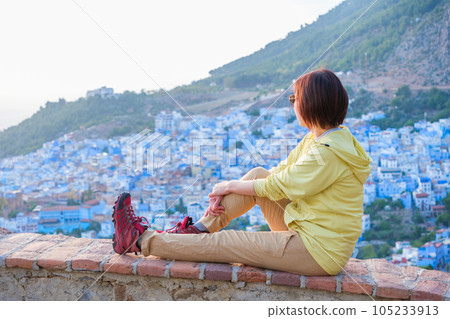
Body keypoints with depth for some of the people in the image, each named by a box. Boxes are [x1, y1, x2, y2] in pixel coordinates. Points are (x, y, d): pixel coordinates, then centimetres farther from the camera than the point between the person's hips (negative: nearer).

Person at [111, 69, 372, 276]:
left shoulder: (329, 152, -24)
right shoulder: (318, 139, 6)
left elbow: (278, 187, -17)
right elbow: (280, 173, 8)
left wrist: (230, 186, -2)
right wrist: (227, 189, -2)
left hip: (317, 252, -8)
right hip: (307, 230, 8)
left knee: (221, 242, -8)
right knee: (257, 174, 3)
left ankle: (140, 240, 6)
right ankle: (198, 229, 10)